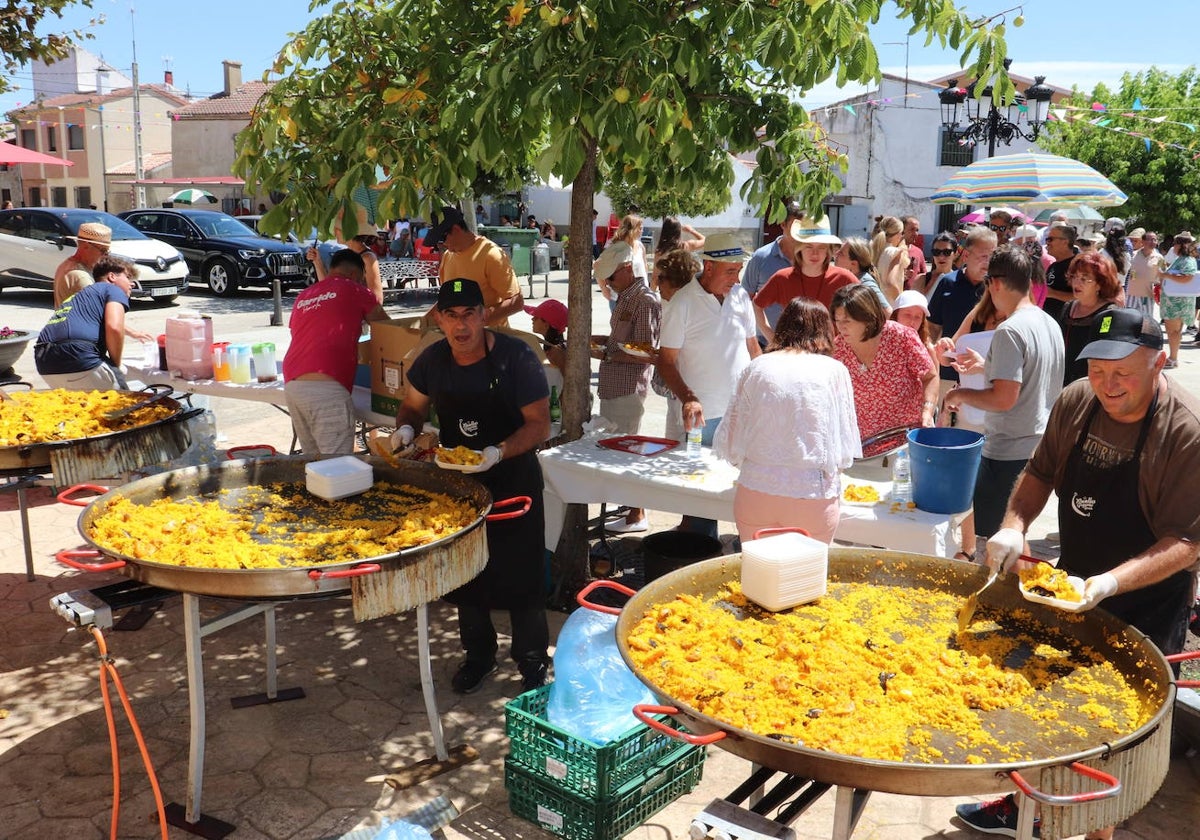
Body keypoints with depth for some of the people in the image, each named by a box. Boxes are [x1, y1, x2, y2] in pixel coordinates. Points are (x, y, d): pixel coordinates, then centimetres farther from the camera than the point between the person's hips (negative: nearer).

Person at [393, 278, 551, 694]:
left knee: (520, 575, 1)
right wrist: (405, 429, -12)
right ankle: (478, 654, 37)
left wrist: (498, 452, -34)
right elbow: (413, 406, 10)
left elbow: (539, 425, -19)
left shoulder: (517, 358, -20)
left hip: (512, 478, -4)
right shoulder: (432, 360, -6)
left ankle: (533, 663, 21)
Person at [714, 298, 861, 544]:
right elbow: (845, 451, -1)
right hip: (812, 498, -1)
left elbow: (729, 444, 4)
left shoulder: (755, 368, 1)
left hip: (755, 495, 2)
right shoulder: (834, 371, -2)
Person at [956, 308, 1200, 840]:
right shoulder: (1075, 403, -8)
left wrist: (1112, 582, -37)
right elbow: (1041, 473, 6)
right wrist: (1014, 525, -12)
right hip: (1072, 581, 6)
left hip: (1147, 603, -5)